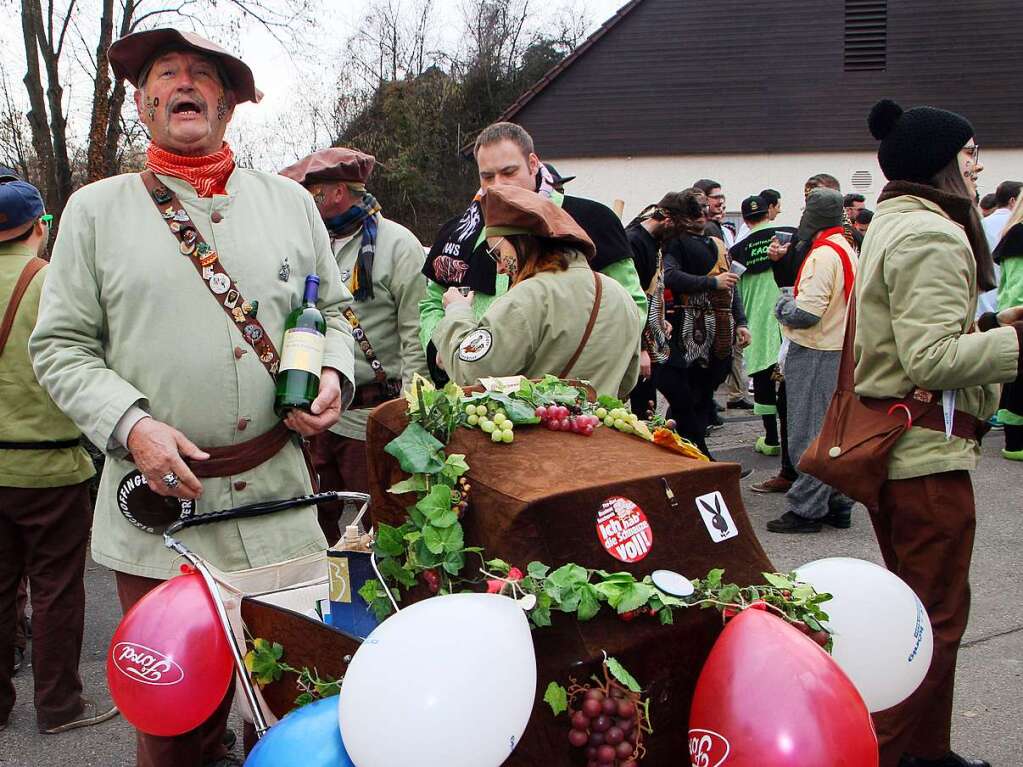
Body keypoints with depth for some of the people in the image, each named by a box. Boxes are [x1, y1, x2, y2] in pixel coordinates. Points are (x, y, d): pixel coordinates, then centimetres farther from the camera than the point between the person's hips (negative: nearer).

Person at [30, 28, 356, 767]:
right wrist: (133, 427, -14)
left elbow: (333, 310, 16)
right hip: (159, 501, -1)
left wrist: (334, 376, -5)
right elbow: (60, 347, 0)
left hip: (279, 494, 2)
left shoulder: (289, 200, 10)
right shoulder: (96, 209, 3)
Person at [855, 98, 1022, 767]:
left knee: (920, 607, 19)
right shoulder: (934, 236, -18)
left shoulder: (891, 224, 15)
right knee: (937, 617, -1)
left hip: (890, 440, 11)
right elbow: (932, 360, -23)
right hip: (928, 449, -11)